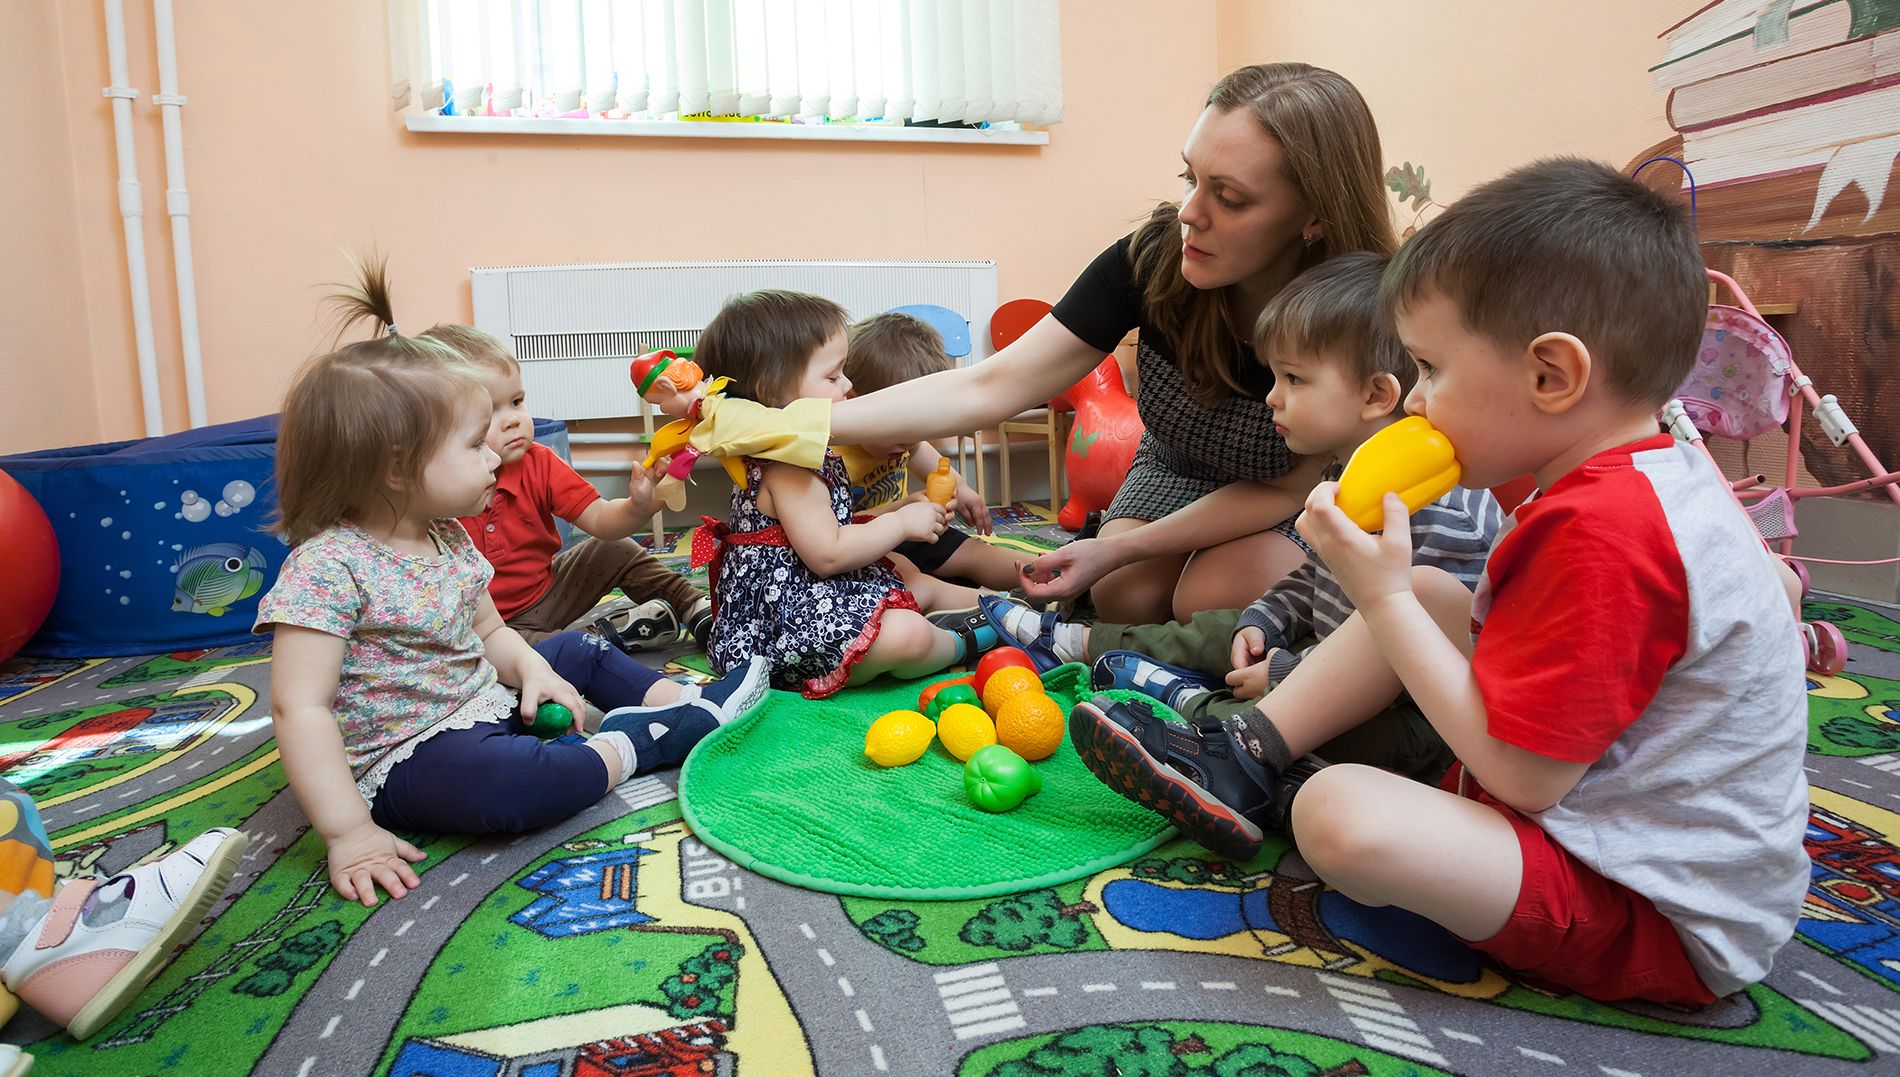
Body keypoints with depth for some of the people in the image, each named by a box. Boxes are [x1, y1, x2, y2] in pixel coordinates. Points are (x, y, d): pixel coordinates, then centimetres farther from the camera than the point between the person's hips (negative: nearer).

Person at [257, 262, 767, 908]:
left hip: (486, 707, 9)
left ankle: (675, 697, -4)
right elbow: (299, 708, -25)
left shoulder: (448, 539, 3)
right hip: (406, 756, -9)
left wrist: (531, 667, -6)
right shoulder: (327, 568, -22)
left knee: (575, 651, 16)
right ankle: (627, 748, -16)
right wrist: (348, 831, -29)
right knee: (493, 782, -37)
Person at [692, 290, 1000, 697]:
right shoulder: (785, 464, -23)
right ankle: (963, 643, 0)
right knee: (905, 634, -27)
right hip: (784, 618, -12)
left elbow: (836, 527, 15)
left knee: (924, 586, 21)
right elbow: (827, 553, -26)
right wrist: (901, 522, -16)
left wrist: (903, 509, 5)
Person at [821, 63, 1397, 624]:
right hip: (1175, 470, 2)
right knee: (1127, 598, -21)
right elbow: (988, 388, -29)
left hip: (1307, 494, -1)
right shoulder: (1154, 257, -29)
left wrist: (1119, 549, -29)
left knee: (1212, 602, -25)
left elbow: (1282, 490, -20)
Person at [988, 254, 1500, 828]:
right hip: (1328, 664, 9)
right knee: (1222, 631, 14)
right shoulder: (1343, 475, 4)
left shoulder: (1442, 506, -27)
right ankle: (1073, 641, 23)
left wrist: (1289, 673, -24)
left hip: (1413, 714, -9)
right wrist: (1263, 621, 0)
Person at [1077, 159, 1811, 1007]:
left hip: (1668, 923, -10)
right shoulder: (1669, 476, 3)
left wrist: (1384, 597, -22)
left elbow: (1522, 776, -27)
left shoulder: (1600, 531, -29)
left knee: (1340, 816, -33)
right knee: (1428, 593, 9)